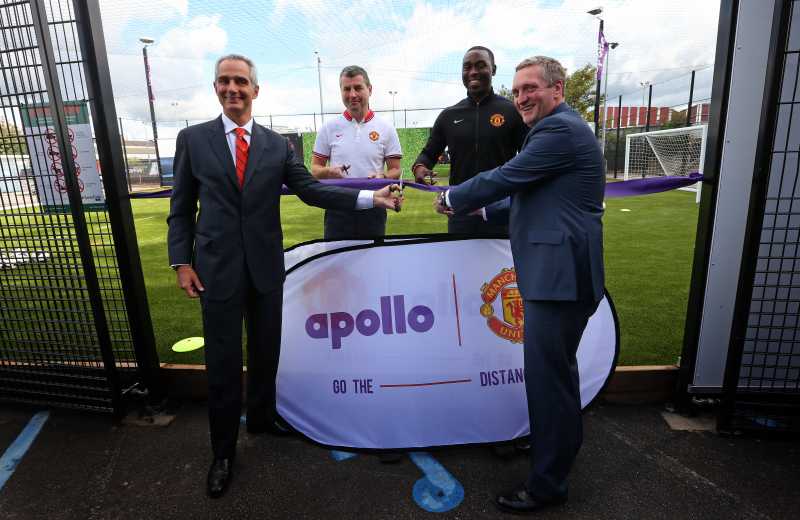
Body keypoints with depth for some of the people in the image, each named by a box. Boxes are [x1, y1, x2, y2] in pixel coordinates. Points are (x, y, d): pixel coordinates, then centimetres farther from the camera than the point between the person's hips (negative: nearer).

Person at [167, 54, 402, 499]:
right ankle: (223, 450, 26)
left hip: (267, 266, 2)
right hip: (217, 267, -1)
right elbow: (181, 207, 4)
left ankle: (262, 418, 41)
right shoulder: (193, 139, 3)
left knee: (266, 352, 16)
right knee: (223, 362, 7)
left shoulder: (277, 144, 5)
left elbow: (312, 190, -2)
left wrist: (371, 198, -13)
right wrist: (182, 261, -4)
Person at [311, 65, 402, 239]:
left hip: (373, 210, 0)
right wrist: (328, 171, -16)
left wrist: (382, 177, -17)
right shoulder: (329, 128, 4)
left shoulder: (386, 129, 3)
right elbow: (315, 169, 7)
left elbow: (395, 171, 5)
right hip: (338, 210, 0)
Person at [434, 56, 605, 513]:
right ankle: (564, 442, 46)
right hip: (560, 271, 11)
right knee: (559, 369, 24)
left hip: (560, 275, -11)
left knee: (547, 376, -1)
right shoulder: (561, 128, 21)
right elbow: (531, 198, 24)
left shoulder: (560, 129, -13)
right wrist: (483, 211, 20)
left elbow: (505, 177, -16)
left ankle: (547, 484, 16)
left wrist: (452, 199, -1)